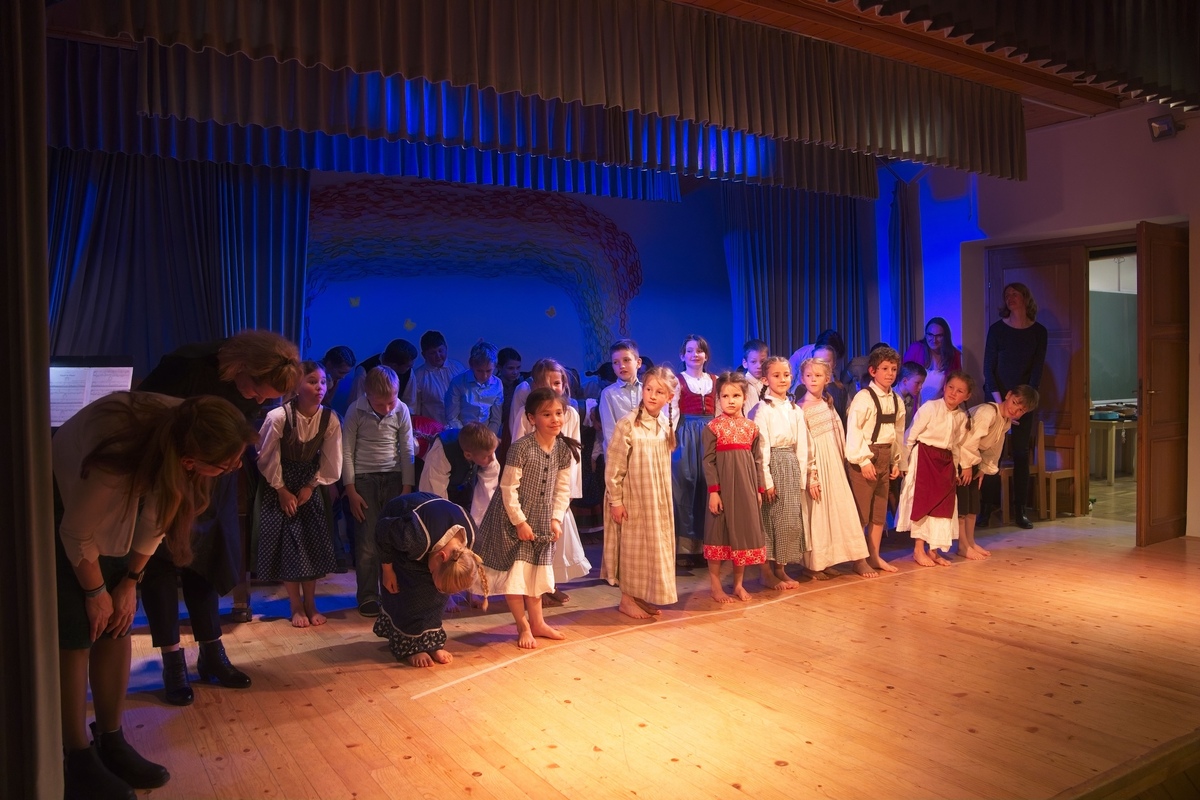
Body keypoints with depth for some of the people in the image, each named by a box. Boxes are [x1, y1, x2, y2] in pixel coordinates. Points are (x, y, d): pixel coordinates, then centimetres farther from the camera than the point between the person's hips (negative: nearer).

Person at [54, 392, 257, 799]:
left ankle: (111, 744, 17)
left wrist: (130, 581, -2)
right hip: (59, 504, -5)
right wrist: (96, 592, -8)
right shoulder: (118, 460, -42)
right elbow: (78, 534, -23)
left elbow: (157, 516, -7)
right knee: (75, 636, -7)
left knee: (116, 628, 4)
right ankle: (78, 762, 6)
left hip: (114, 510, 6)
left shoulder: (186, 432, -24)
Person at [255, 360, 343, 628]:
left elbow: (331, 461, -6)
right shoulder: (278, 417, -26)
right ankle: (296, 607, 12)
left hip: (310, 485, 3)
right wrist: (282, 490, -8)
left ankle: (310, 603, 18)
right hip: (279, 487, -3)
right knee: (288, 544, -2)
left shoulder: (330, 419, -17)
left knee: (314, 543, 3)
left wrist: (310, 487, -5)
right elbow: (267, 458, -14)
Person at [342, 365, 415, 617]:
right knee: (367, 542, -1)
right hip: (364, 479, -1)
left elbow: (407, 450, 0)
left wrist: (407, 488, -2)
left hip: (394, 478, 2)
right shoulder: (356, 412, -9)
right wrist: (351, 491, -6)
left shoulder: (401, 411, -6)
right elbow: (346, 452, -4)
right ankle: (367, 596, 12)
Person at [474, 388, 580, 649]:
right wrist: (520, 521, -17)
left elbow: (562, 488, 2)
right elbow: (508, 487, -20)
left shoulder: (564, 449, -5)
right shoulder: (521, 447, -23)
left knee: (536, 572, 17)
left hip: (541, 520, 6)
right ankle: (523, 626, 17)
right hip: (512, 519, -5)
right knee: (515, 572, 2)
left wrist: (556, 519, -5)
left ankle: (537, 622, 30)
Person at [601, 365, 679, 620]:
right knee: (633, 546, 4)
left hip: (658, 499, 6)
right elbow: (613, 465, -16)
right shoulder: (627, 424, -18)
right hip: (632, 499, -6)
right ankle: (627, 599, 20)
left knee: (655, 545, 13)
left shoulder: (665, 424, 2)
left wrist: (664, 498, 11)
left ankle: (644, 597, 27)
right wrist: (615, 500, -16)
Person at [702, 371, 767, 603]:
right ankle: (715, 586, 12)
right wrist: (713, 490, -14)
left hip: (746, 486, 4)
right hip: (723, 485, -4)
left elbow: (758, 460, 9)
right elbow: (708, 461, -8)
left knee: (744, 530, 9)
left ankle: (738, 584, 22)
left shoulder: (751, 427, 6)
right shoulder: (713, 427, -5)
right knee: (718, 532, 1)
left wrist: (759, 489, 5)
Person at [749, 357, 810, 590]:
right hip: (771, 465, -6)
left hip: (792, 467, 6)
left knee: (791, 519, 8)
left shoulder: (796, 410, 11)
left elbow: (801, 446, 12)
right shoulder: (762, 409, -7)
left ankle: (781, 569, 19)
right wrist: (767, 480, -15)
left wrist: (802, 477, 7)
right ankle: (767, 573, 8)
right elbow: (761, 448, -12)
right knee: (770, 517, -2)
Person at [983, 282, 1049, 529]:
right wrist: (998, 399, -12)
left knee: (1021, 453, 2)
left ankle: (1021, 510, 6)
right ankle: (988, 506, 1)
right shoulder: (997, 329, 0)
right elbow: (988, 367, -3)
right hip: (998, 397, -1)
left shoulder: (1038, 331, 3)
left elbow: (1037, 370, 0)